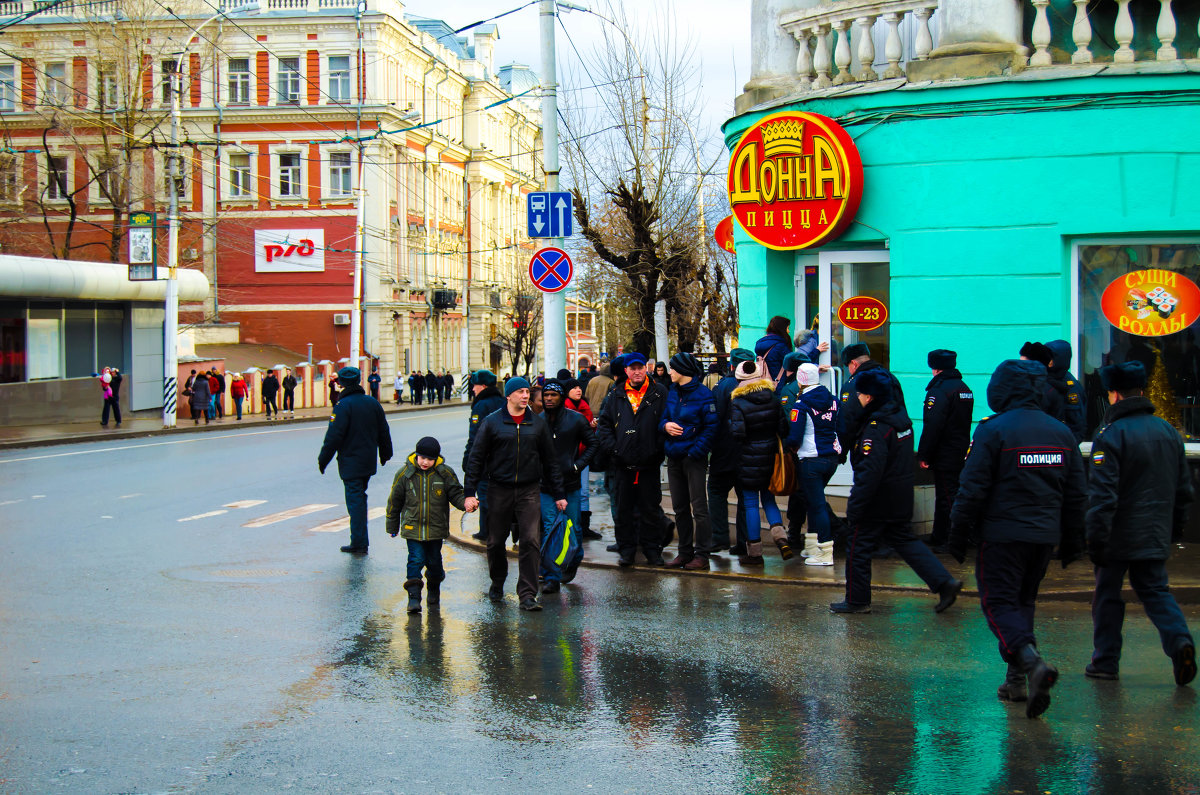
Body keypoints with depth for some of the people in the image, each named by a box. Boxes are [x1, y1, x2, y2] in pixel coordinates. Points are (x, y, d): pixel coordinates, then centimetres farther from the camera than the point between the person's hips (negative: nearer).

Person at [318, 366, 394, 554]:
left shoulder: (343, 405, -15)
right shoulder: (373, 403, 6)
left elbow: (334, 436, -18)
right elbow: (384, 432, 15)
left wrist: (323, 459, -9)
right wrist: (385, 453, 29)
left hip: (350, 463, -7)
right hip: (368, 461, 7)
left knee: (355, 500, -4)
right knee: (360, 498, 18)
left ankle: (359, 544, -5)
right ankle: (360, 541, 23)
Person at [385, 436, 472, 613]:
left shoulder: (445, 473, -4)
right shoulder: (405, 473, -4)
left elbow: (455, 494, 3)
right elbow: (395, 501, 6)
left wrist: (465, 502, -21)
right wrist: (392, 526, 11)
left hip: (436, 529, 1)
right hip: (412, 528, -1)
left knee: (434, 561, 11)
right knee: (416, 560, -11)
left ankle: (434, 589, 36)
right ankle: (414, 597, -8)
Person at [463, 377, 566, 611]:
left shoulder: (538, 423, 8)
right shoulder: (492, 422, 1)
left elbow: (550, 460, 14)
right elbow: (476, 458, 3)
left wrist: (559, 494, 12)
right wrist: (470, 492, -3)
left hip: (529, 490, 1)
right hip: (499, 490, -1)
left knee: (531, 541, -9)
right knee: (496, 542, 8)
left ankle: (527, 594, -7)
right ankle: (497, 583, 32)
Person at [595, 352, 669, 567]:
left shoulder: (659, 394, 1)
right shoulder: (616, 396, 7)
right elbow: (603, 423, 10)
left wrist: (659, 449, -7)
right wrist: (611, 447, -3)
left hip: (649, 463, -2)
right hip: (622, 463, 2)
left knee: (650, 509, 6)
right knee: (623, 509, 8)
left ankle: (652, 549, 15)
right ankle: (626, 548, 17)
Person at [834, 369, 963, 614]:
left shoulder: (876, 428, -23)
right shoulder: (901, 416, 6)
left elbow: (869, 472, -27)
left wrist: (854, 508, -23)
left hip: (877, 502, -9)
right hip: (901, 499, 9)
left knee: (858, 548, 5)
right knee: (905, 541, 18)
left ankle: (857, 600, 14)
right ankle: (944, 582, 9)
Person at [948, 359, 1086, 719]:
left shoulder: (993, 431, -11)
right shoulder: (1061, 432, 8)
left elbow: (972, 489, -11)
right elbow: (1076, 494, 13)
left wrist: (958, 536, -1)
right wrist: (1072, 541, 21)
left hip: (1002, 534, -6)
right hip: (1045, 535, 6)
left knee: (999, 604, -1)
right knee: (1024, 601, 18)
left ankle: (1032, 661, -25)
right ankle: (1017, 680, 17)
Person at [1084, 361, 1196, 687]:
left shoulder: (1111, 434, -15)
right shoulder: (1168, 431, 7)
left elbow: (1102, 493, -19)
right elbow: (1183, 487, 15)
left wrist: (1096, 537, -15)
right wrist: (1176, 527, 24)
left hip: (1118, 536, -5)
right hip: (1156, 535, 5)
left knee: (1107, 595, 8)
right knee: (1155, 590, 12)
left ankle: (1105, 660, 14)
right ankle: (1179, 640, -12)